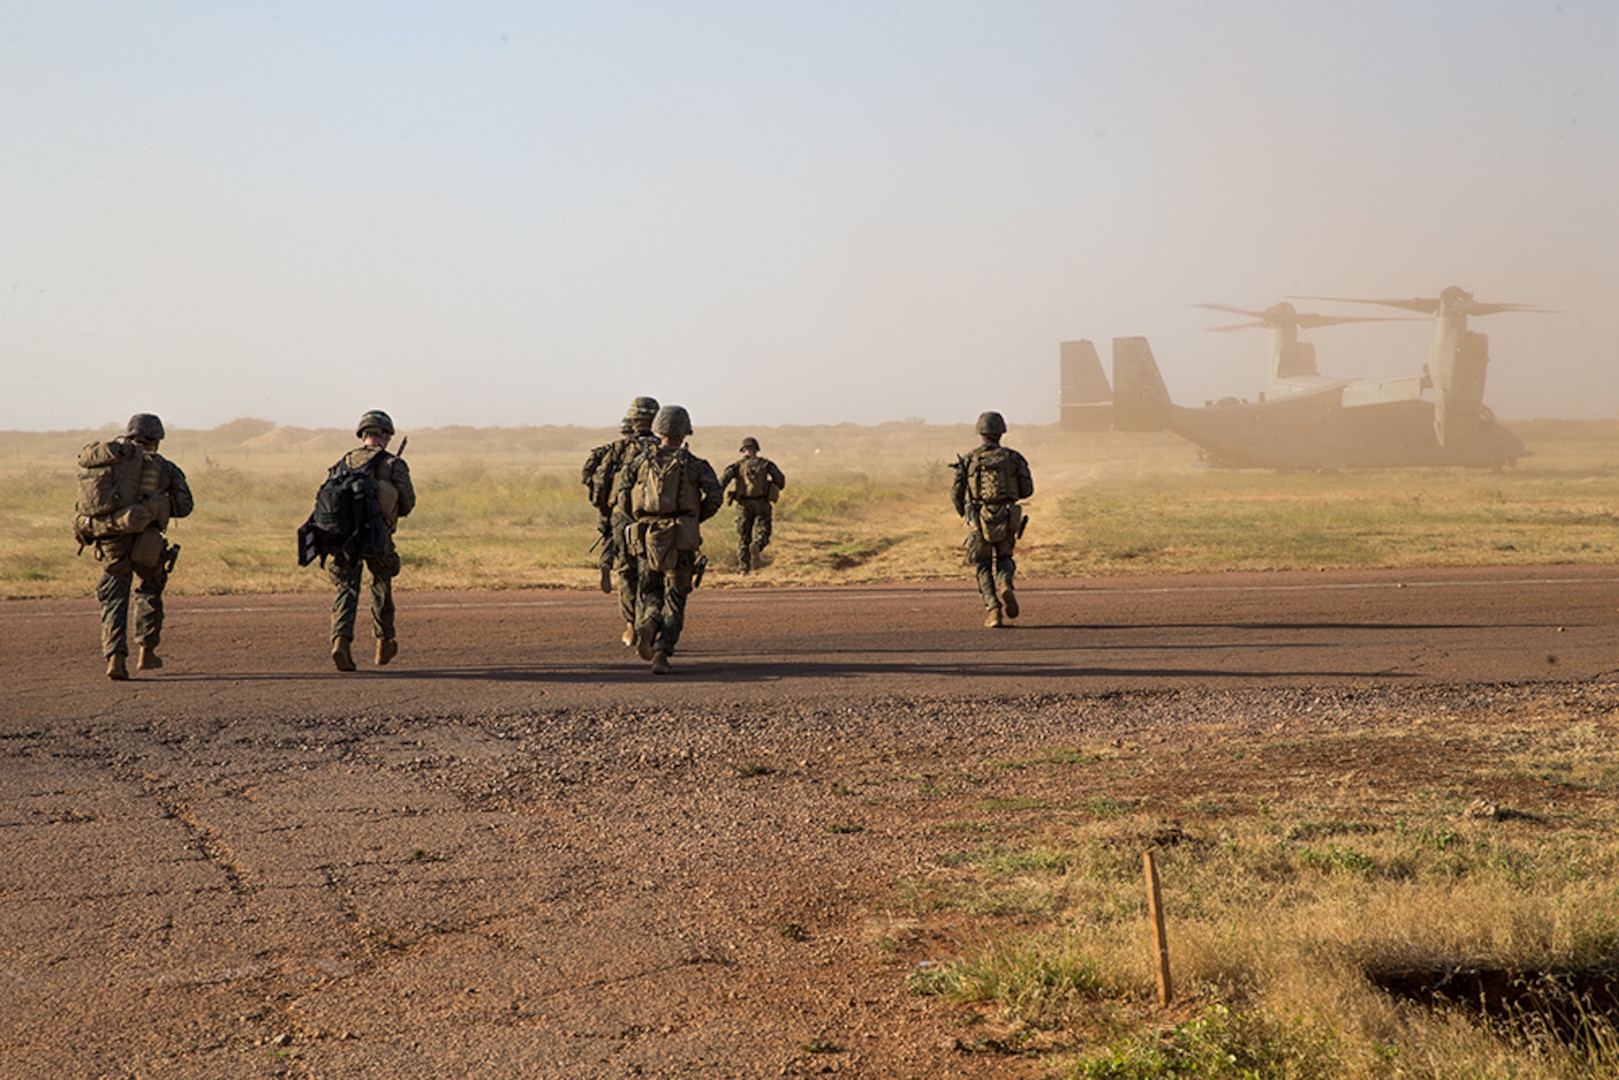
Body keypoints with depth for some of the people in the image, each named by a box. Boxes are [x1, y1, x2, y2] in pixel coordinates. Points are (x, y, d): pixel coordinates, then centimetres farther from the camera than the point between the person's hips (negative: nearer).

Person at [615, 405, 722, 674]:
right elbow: (715, 496, -7)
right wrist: (695, 518, 10)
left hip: (647, 537, 1)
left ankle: (647, 622, -14)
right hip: (681, 539, -1)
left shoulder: (640, 462, 8)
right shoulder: (694, 464, 5)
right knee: (674, 599, 5)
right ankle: (662, 654, -7)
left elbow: (623, 499, 1)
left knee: (648, 591, 18)